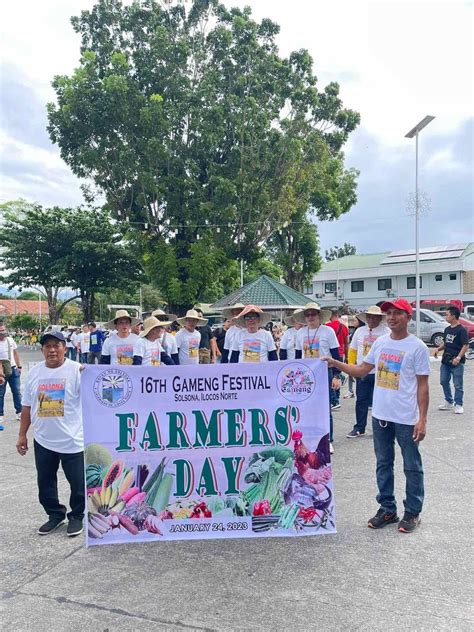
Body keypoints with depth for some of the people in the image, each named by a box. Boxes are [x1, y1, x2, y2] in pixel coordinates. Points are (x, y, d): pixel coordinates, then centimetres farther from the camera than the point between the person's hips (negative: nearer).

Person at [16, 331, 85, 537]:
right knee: (45, 482, 18)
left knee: (77, 482, 8)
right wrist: (22, 435, 11)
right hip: (43, 440, 5)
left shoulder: (77, 370, -12)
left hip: (73, 440, -5)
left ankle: (76, 516, 30)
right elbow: (27, 406, 10)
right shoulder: (34, 372, 3)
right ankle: (55, 514, 38)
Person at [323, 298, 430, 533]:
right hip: (380, 416, 5)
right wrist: (335, 363, -1)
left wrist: (422, 420, -11)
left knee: (412, 467, 9)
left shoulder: (417, 347, -9)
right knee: (383, 465, 15)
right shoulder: (380, 343, 5)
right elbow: (362, 370, 10)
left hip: (406, 418, -5)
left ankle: (412, 512, 25)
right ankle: (387, 509, 30)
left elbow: (423, 386, -8)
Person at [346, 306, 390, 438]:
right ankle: (359, 428, 19)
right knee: (361, 401, 9)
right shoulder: (359, 331, 9)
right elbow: (353, 350, 14)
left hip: (380, 373, -3)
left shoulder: (386, 332, -3)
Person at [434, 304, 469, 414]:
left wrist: (459, 357, -25)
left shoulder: (461, 330, -12)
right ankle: (449, 402, 29)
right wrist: (438, 349, 3)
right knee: (444, 381, 15)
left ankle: (458, 405, 11)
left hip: (457, 362, -8)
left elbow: (466, 345, -16)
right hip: (445, 360, 8)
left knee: (458, 384, 0)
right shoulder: (447, 329, 11)